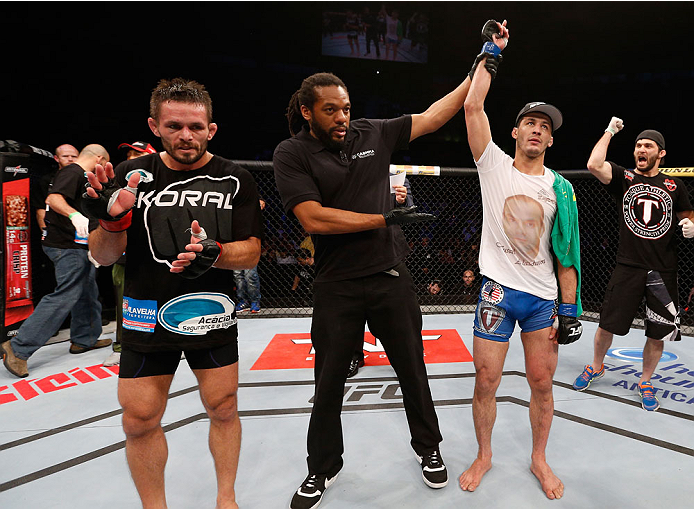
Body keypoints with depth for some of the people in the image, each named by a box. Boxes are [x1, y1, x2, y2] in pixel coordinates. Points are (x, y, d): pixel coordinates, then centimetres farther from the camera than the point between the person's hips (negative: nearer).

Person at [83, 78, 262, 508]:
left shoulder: (236, 180, -3)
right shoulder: (130, 176, -1)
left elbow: (252, 253, -6)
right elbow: (103, 257, 0)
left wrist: (214, 254, -25)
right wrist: (112, 222, -21)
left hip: (214, 317, 0)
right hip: (146, 317, 1)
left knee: (223, 410, 10)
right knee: (140, 422, 7)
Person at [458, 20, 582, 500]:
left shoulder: (560, 187, 7)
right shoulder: (494, 164, 3)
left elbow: (565, 253, 7)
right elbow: (473, 106, -8)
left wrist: (568, 310, 2)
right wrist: (491, 52, 0)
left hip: (544, 297, 2)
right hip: (498, 290, -2)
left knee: (542, 382, 9)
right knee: (486, 381, 3)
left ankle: (539, 459, 33)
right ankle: (484, 455, 27)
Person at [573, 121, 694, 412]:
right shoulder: (624, 177, 2)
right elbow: (594, 165, -17)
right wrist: (610, 132, -6)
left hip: (664, 272, 2)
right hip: (628, 268, -2)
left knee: (658, 333, 8)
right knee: (607, 325, 4)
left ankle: (645, 382, 30)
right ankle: (596, 367, 31)